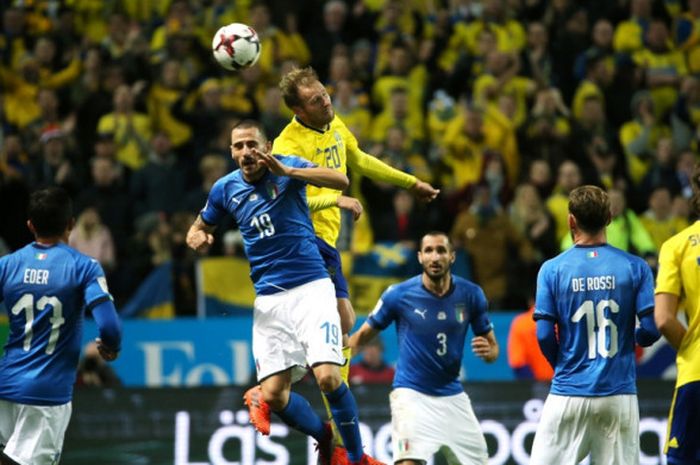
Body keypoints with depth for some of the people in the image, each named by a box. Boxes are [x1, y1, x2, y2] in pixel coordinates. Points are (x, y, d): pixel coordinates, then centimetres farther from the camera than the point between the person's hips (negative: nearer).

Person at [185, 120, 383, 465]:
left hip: (310, 287, -4)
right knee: (273, 395, -2)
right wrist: (196, 237, -3)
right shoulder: (225, 188, 7)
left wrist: (286, 171, -33)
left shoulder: (288, 167, -5)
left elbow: (341, 181, -21)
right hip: (268, 298, 4)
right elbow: (200, 226, 23)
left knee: (327, 377, -20)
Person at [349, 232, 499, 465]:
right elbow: (363, 336, 1)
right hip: (411, 393, -4)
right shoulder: (398, 295, -8)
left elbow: (493, 347, 8)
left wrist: (487, 351, -16)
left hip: (453, 395, 4)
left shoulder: (471, 295, -1)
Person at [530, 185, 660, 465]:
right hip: (619, 394, 1)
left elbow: (544, 336, -5)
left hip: (569, 393, -1)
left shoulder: (552, 269, -2)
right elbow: (650, 329, -4)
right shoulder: (635, 267, 0)